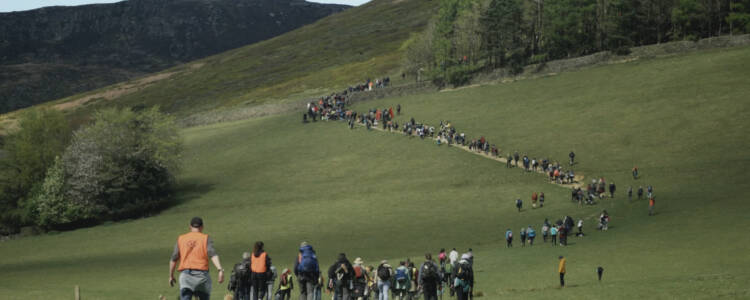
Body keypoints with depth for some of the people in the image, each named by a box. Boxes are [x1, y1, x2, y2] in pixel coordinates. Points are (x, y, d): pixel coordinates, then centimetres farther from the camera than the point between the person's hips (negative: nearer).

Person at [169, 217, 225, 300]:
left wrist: (171, 276, 20)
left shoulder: (181, 239, 11)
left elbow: (173, 259, 10)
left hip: (185, 274, 1)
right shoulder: (206, 238, 4)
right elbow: (213, 255, -12)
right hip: (201, 274, -1)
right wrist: (220, 270, -21)